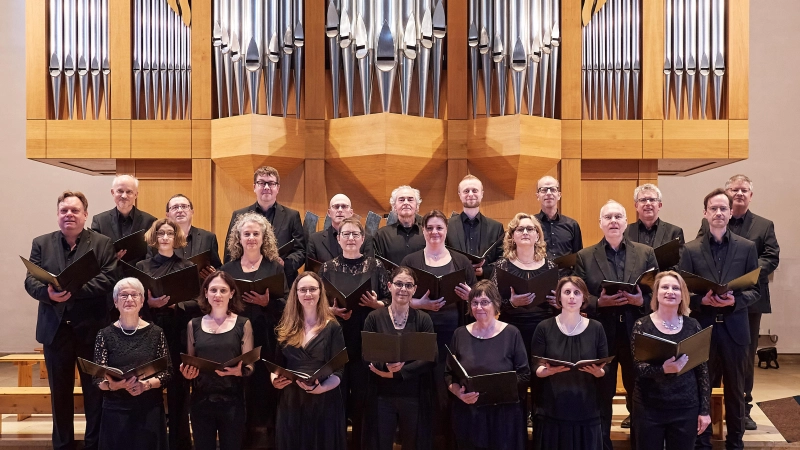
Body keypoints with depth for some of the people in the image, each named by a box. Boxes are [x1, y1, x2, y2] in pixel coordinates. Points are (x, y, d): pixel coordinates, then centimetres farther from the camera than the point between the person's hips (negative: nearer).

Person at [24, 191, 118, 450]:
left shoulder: (103, 244, -1)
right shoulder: (41, 243, 7)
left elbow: (109, 280, -13)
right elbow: (30, 280, -1)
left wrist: (74, 289, -25)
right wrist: (48, 292, -23)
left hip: (92, 328, -2)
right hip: (55, 329, 3)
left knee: (95, 391, 8)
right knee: (60, 393, 14)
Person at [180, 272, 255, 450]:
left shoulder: (243, 324, 0)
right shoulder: (194, 325, 6)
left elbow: (249, 366, -1)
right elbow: (189, 363, 14)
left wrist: (238, 371, -22)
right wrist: (186, 372, -8)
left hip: (231, 401, -2)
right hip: (201, 400, 2)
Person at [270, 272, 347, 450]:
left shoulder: (332, 327, -2)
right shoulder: (286, 328, 9)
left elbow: (338, 371, -8)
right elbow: (277, 364, 13)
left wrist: (321, 388, -25)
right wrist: (275, 379, -8)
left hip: (324, 401, -3)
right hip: (290, 401, 3)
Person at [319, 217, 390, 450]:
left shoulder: (376, 266, 2)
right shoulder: (328, 267, 4)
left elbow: (390, 300, 3)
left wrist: (376, 304, -16)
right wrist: (332, 310, -11)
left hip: (367, 338, 0)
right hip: (336, 337, 1)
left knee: (364, 391, 4)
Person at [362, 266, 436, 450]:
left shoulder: (423, 319, 0)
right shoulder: (374, 317, -1)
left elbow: (430, 358, -7)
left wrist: (396, 372, -18)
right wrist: (386, 365, -24)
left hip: (414, 395, 0)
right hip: (381, 395, 0)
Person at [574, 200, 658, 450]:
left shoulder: (646, 253, 5)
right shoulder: (585, 257, 3)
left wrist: (641, 301, -16)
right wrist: (599, 302, -17)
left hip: (637, 333, 1)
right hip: (601, 334, -1)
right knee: (601, 396, 7)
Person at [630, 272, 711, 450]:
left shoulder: (692, 325, 1)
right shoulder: (642, 325, -4)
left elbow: (702, 370, 5)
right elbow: (637, 366, -9)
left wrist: (705, 410, 3)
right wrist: (664, 369, -27)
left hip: (686, 408, 2)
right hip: (649, 408, -1)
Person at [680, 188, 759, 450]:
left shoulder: (747, 247, 2)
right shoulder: (691, 249, 0)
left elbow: (755, 290, 2)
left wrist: (735, 301, -17)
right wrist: (702, 300, -18)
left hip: (734, 328, 1)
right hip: (701, 327, 0)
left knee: (735, 391, 12)